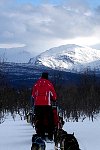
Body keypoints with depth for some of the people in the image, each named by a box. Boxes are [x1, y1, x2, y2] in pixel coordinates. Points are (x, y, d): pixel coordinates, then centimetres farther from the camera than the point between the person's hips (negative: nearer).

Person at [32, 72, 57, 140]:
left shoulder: (37, 84, 8)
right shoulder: (49, 84, 1)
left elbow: (33, 95, 12)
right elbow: (53, 95, 6)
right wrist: (54, 100, 26)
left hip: (37, 104, 3)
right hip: (47, 104, -3)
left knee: (39, 120, 6)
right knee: (49, 120, 2)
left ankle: (40, 135, 5)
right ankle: (50, 136, -2)